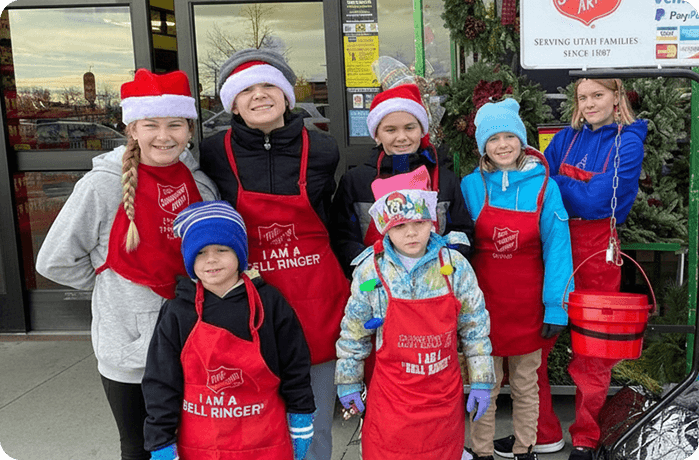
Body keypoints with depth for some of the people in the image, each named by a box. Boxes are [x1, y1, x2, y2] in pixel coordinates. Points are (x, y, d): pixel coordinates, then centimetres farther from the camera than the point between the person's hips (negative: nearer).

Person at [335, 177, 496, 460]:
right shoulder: (371, 271, -9)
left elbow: (475, 326, 3)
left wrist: (481, 381, 4)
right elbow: (353, 332, 2)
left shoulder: (455, 265, -7)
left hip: (444, 395, 1)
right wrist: (348, 383, 8)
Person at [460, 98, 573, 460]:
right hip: (482, 300, 0)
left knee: (526, 384, 15)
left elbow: (556, 247, -7)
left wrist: (557, 306, -10)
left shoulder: (543, 185, -7)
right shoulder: (471, 185, -4)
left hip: (528, 301, 0)